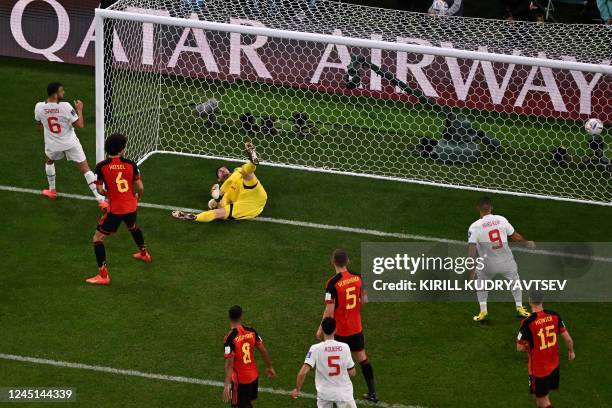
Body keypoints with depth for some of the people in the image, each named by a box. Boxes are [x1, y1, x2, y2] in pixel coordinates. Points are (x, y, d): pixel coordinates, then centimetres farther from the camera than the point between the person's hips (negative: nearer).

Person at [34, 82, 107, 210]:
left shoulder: (39, 107, -14)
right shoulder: (65, 106, -24)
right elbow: (80, 125, -18)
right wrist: (79, 109, -3)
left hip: (52, 145, 3)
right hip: (70, 144, -3)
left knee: (49, 161, 36)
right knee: (85, 169, 3)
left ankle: (52, 190, 48)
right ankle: (100, 200, -3)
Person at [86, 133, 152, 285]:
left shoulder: (101, 166, -11)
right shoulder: (131, 164, -5)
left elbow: (100, 190, -8)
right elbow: (140, 187, -1)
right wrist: (137, 197, 21)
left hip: (115, 210, -4)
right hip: (131, 207, 4)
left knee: (98, 238, 6)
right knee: (133, 227, 38)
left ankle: (103, 275, -3)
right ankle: (144, 253, 59)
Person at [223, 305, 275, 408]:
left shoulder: (230, 338, -20)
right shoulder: (251, 331, -4)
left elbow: (229, 363, -25)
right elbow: (263, 350, 3)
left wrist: (227, 384, -25)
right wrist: (270, 367, 18)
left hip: (240, 379, -5)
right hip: (254, 375, 5)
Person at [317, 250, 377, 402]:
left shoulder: (332, 283, -22)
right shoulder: (358, 277, -5)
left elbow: (329, 311, -20)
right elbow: (364, 299, 6)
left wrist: (321, 329, -8)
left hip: (340, 330, -5)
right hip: (357, 327, 5)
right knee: (362, 358, 17)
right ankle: (372, 392, 23)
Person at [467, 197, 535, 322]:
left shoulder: (474, 227, -11)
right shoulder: (501, 220, -3)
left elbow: (471, 249, -16)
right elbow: (515, 236, 9)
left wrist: (472, 269, -12)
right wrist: (526, 243, 28)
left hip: (488, 264, -1)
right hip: (507, 262, 1)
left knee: (481, 283, 28)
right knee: (515, 280, 30)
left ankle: (483, 311, 24)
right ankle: (520, 308, 35)